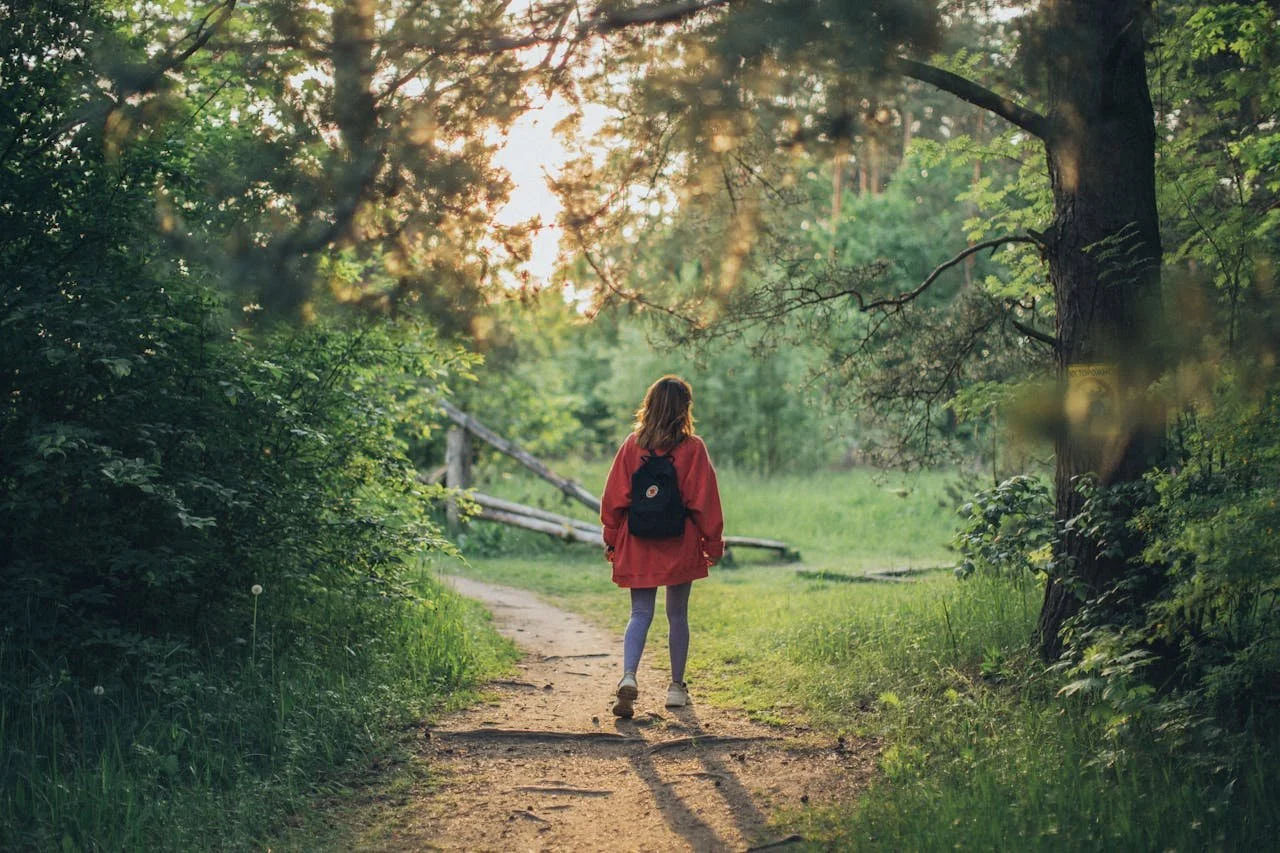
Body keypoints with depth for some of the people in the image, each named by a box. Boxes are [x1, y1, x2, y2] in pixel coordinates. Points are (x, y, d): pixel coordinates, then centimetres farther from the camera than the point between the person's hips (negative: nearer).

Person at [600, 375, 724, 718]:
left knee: (640, 613, 6)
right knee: (677, 614, 11)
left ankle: (628, 677, -16)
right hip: (680, 546, -1)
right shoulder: (692, 448, -8)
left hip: (638, 546, 2)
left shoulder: (632, 445, -1)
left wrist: (611, 541, 11)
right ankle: (677, 687, 18)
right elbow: (704, 501, -5)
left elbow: (614, 499, 1)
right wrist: (713, 544, 5)